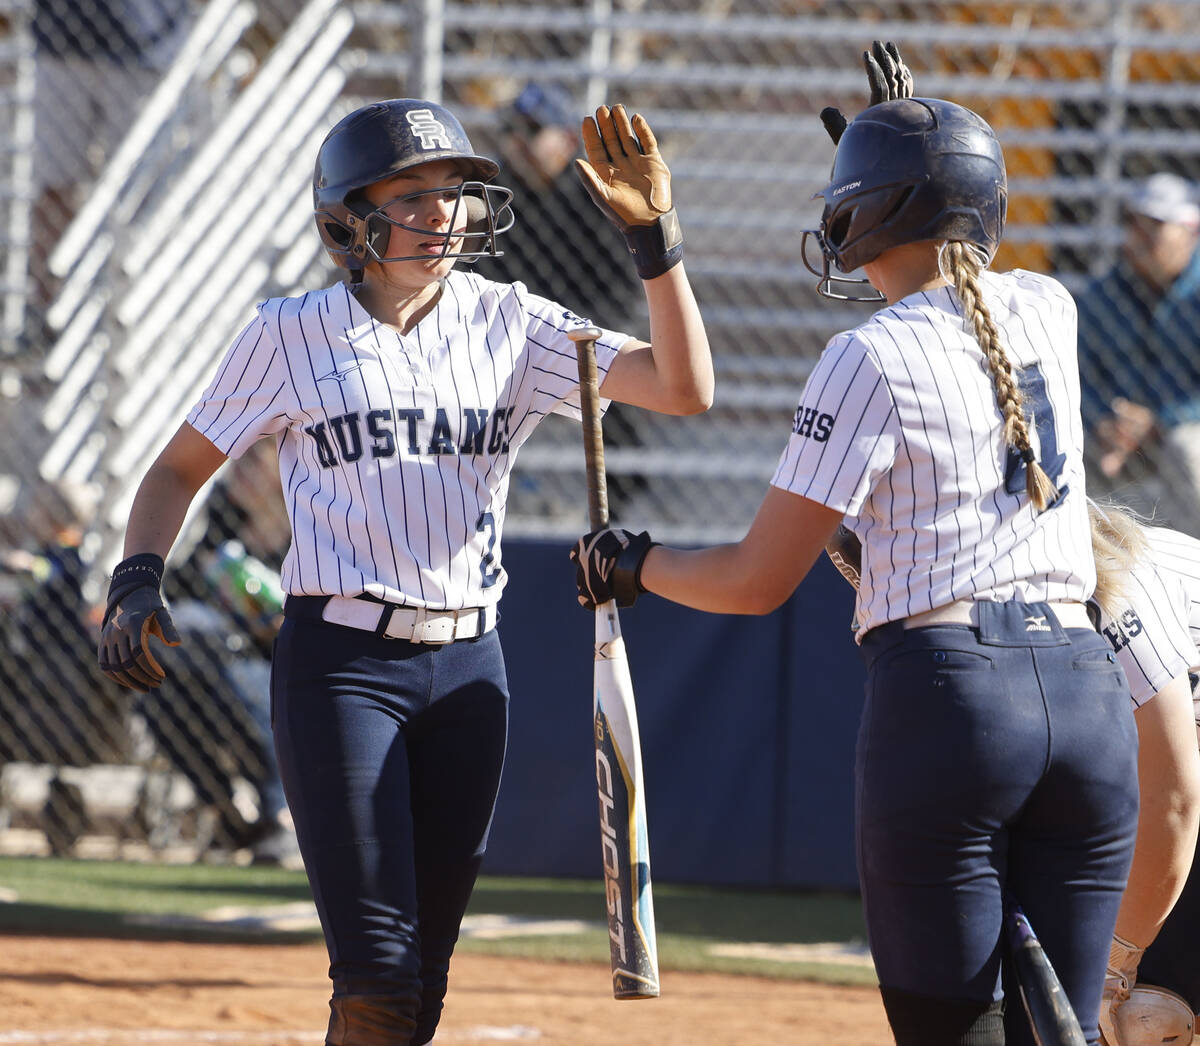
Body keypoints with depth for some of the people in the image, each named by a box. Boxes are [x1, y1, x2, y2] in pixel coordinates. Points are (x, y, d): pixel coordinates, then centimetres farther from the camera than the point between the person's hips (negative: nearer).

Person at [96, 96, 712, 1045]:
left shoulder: (512, 326, 5)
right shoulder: (291, 335, 0)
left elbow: (686, 387, -4)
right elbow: (181, 468, 9)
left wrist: (654, 235, -15)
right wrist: (138, 583, -8)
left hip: (468, 670, 4)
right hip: (342, 665, -4)